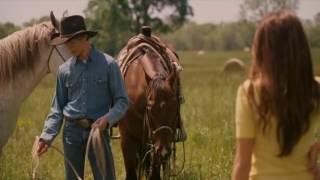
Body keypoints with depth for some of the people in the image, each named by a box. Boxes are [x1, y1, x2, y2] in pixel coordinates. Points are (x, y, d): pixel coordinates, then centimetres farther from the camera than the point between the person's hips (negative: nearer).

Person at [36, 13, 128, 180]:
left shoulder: (108, 64, -5)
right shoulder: (65, 69, 5)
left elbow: (121, 101, -3)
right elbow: (58, 108, 9)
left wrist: (108, 118, -22)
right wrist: (47, 136, -3)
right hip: (72, 131, 3)